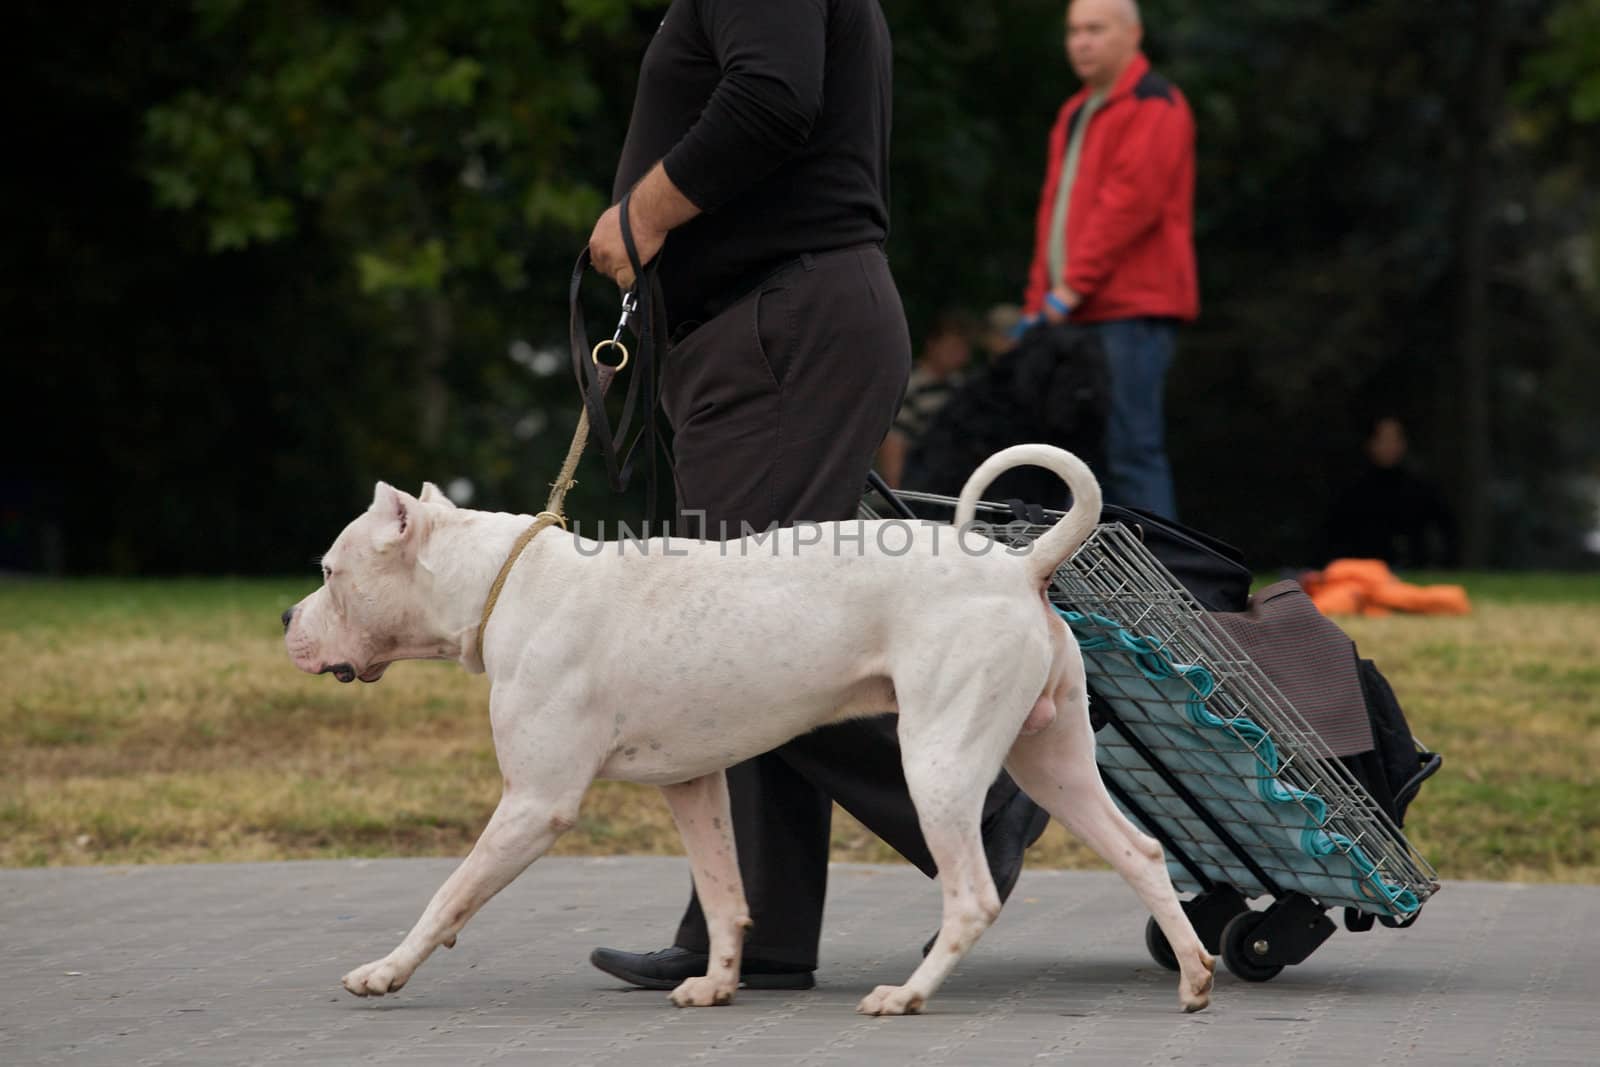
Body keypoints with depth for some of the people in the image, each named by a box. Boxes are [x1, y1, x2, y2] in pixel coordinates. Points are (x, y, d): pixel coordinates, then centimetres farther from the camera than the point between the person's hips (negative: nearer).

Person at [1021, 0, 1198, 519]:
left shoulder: (1153, 105, -5)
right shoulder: (1075, 113, 24)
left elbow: (1133, 198, -16)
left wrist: (1074, 285, -16)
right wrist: (1039, 301, 15)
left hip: (1132, 309, -9)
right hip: (1078, 315, 9)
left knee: (1131, 448, -13)